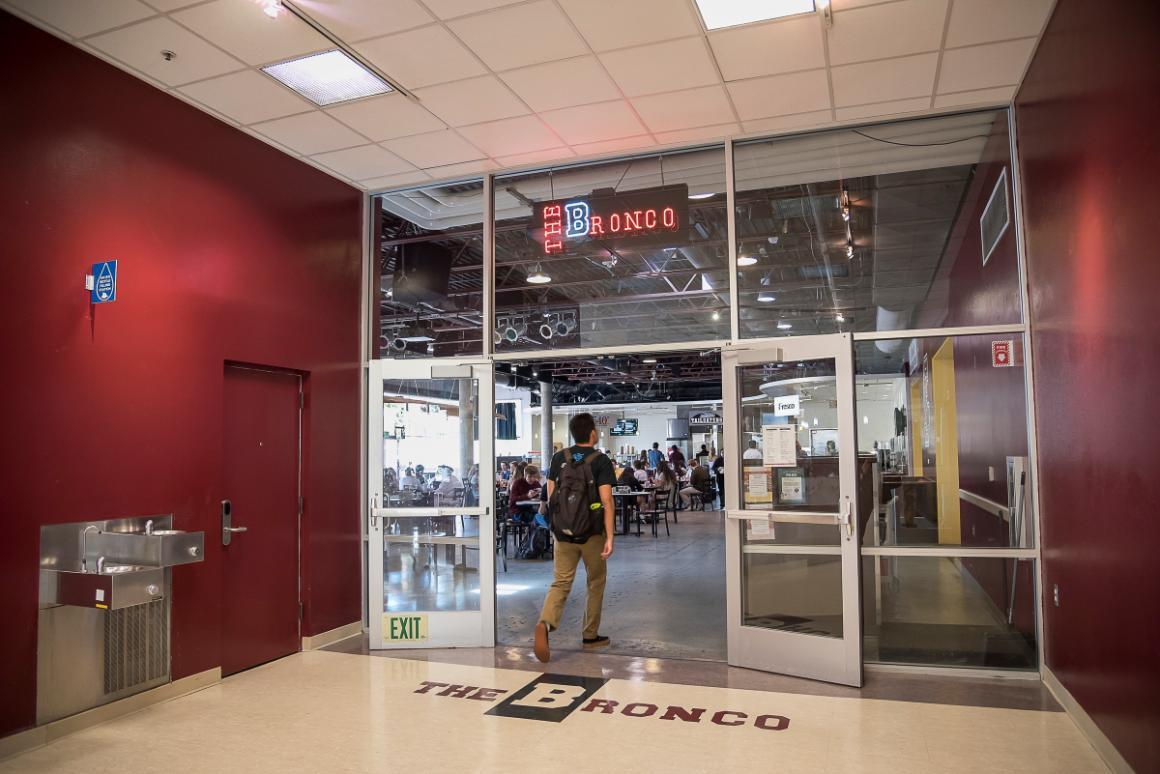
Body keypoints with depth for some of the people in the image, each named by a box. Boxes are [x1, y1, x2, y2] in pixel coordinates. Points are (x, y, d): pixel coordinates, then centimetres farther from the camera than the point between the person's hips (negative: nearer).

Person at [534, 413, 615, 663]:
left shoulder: (559, 458, 5)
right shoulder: (601, 461, -8)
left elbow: (551, 494, 9)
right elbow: (606, 501, -16)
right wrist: (610, 537, -16)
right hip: (592, 532, -3)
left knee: (561, 582, 3)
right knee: (595, 583, 14)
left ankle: (545, 623, -22)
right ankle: (590, 636, 22)